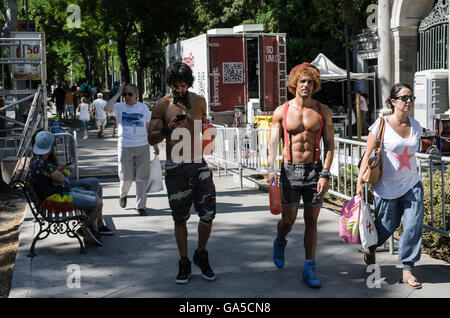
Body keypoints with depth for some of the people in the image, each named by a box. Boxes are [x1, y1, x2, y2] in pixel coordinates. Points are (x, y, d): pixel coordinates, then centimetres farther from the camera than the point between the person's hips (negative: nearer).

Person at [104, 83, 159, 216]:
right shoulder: (119, 107, 1)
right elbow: (107, 108, -21)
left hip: (142, 146, 1)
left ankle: (141, 205, 11)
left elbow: (149, 127, 13)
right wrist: (118, 94, -16)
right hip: (125, 146, -1)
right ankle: (123, 194, 36)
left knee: (142, 177, 2)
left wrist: (155, 145, 9)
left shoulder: (143, 108, 7)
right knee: (126, 176, 3)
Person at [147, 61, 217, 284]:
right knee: (180, 218, 4)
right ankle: (184, 263, 19)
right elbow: (151, 138, -4)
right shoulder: (162, 105, -1)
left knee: (208, 213, -5)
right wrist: (168, 128, -21)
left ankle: (201, 255, 18)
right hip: (175, 167, -2)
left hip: (198, 164, 2)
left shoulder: (199, 101, 9)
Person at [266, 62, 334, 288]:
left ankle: (309, 269, 10)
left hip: (314, 170, 1)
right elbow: (273, 142, -2)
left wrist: (325, 174, -7)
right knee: (288, 220, 2)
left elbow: (330, 144, 3)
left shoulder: (323, 111, 4)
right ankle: (280, 242, 37)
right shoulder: (282, 111, 2)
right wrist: (271, 169, -17)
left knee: (311, 221, 2)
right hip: (290, 170, -1)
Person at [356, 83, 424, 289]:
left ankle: (407, 270, 9)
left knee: (413, 226, -5)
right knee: (387, 226, 6)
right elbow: (368, 155, -8)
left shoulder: (415, 126, 4)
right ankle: (370, 249, 40)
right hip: (387, 186, -4)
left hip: (412, 184, 4)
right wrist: (360, 182, -12)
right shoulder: (382, 125, -10)